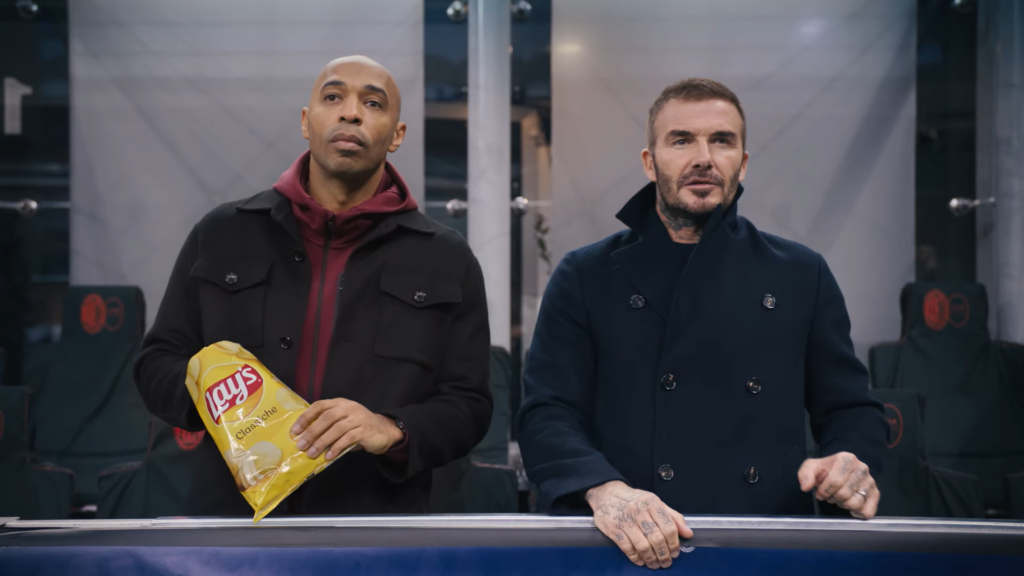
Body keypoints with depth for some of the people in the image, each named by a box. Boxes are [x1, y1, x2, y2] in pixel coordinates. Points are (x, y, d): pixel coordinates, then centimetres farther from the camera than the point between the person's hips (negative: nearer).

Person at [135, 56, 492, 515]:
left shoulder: (447, 262, 2)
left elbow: (468, 406, 0)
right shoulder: (221, 236, 5)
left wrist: (393, 431, -19)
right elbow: (158, 362, 10)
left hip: (379, 519, -1)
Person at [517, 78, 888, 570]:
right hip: (632, 551, -3)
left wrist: (851, 464, -11)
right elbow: (547, 416, -3)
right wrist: (604, 490, -23)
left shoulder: (801, 276, 9)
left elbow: (851, 411, 13)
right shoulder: (585, 278, 4)